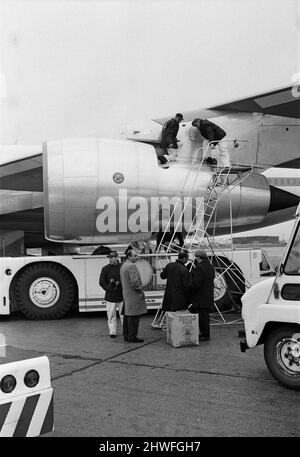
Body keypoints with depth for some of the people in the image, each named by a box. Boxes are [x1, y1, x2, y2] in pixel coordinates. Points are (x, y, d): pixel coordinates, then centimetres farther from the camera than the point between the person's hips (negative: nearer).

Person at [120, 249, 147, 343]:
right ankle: (132, 337, -3)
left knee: (127, 316, 14)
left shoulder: (123, 266, 16)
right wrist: (140, 290, -9)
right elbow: (134, 281, -24)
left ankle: (126, 335, 21)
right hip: (133, 296, -10)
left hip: (126, 295, 10)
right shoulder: (131, 266, -17)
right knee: (133, 317, -6)